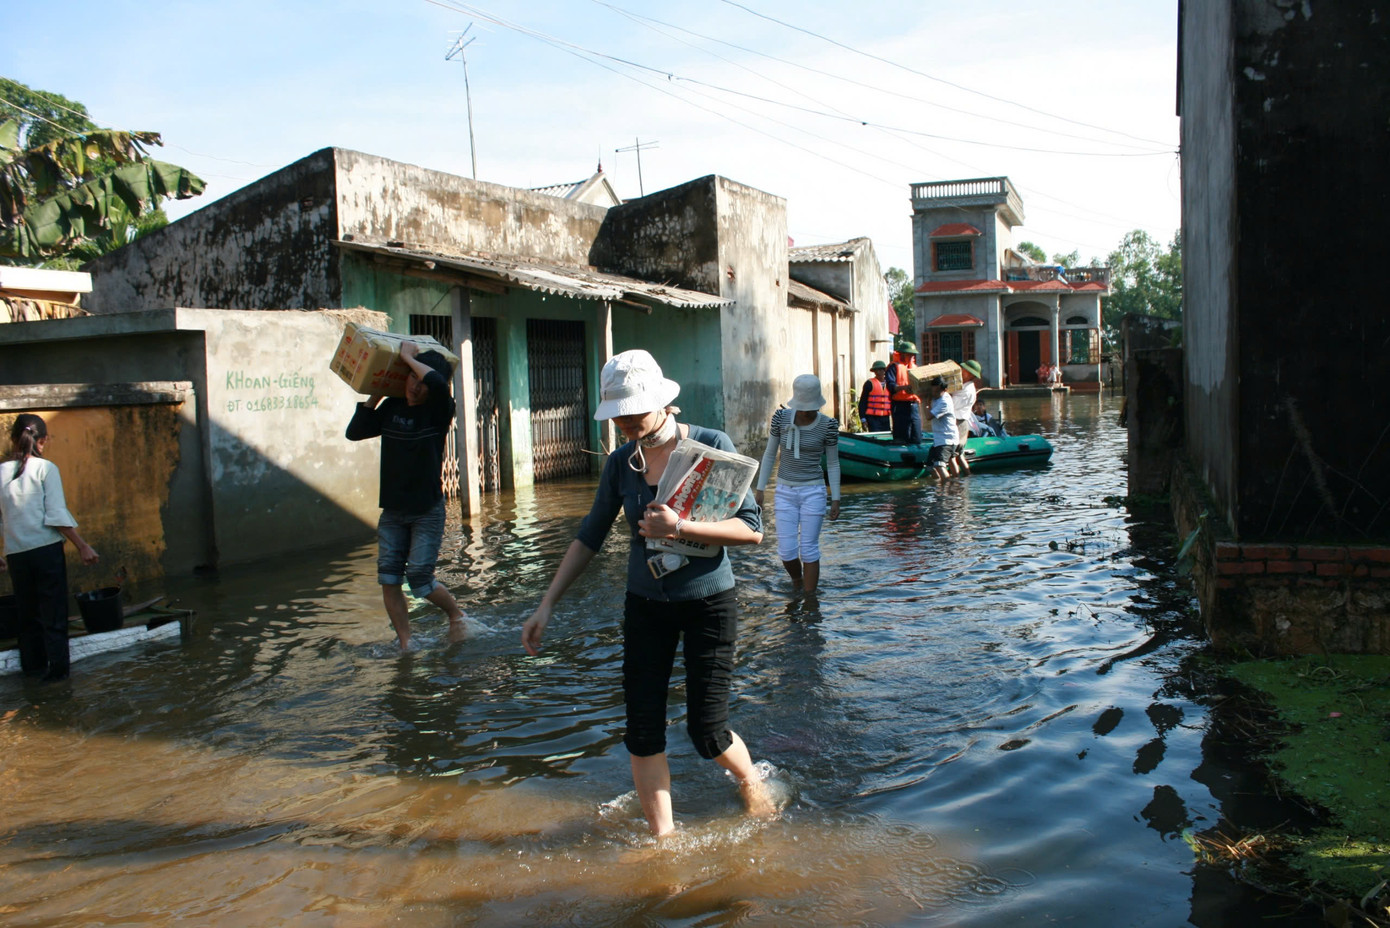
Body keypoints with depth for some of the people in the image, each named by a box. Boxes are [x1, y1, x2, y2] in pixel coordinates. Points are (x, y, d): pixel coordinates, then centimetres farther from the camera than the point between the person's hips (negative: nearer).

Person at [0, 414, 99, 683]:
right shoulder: (45, 469, -6)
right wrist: (82, 546, -7)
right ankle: (56, 668, 4)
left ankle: (32, 666, 21)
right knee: (53, 612, 3)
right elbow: (57, 515, -11)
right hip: (47, 549, -4)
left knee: (27, 613, 15)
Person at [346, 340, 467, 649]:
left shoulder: (438, 411, -11)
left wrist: (408, 356, -19)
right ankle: (405, 643, 10)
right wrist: (375, 397, 2)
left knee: (419, 578, -8)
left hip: (427, 511, -5)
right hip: (392, 511, 5)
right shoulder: (392, 407, 5)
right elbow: (355, 432, 9)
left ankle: (456, 614, 19)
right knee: (389, 578, 0)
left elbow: (438, 383, -33)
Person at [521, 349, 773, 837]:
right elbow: (589, 537, 8)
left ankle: (751, 781, 32)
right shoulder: (620, 462, 0)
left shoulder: (712, 446, -13)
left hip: (708, 603, -4)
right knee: (642, 732, 2)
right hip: (645, 606, 4)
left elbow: (752, 529, -16)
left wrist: (679, 528, -27)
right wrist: (546, 605, 4)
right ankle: (663, 838, 17)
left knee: (707, 732, 0)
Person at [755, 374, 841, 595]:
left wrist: (836, 499, -1)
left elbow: (833, 463, 0)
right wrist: (760, 489, 4)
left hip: (813, 491, -2)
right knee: (786, 551, 1)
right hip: (785, 492, 2)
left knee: (808, 549, 0)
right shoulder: (781, 418, -4)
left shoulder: (828, 425, -8)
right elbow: (769, 455, 5)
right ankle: (796, 582, 32)